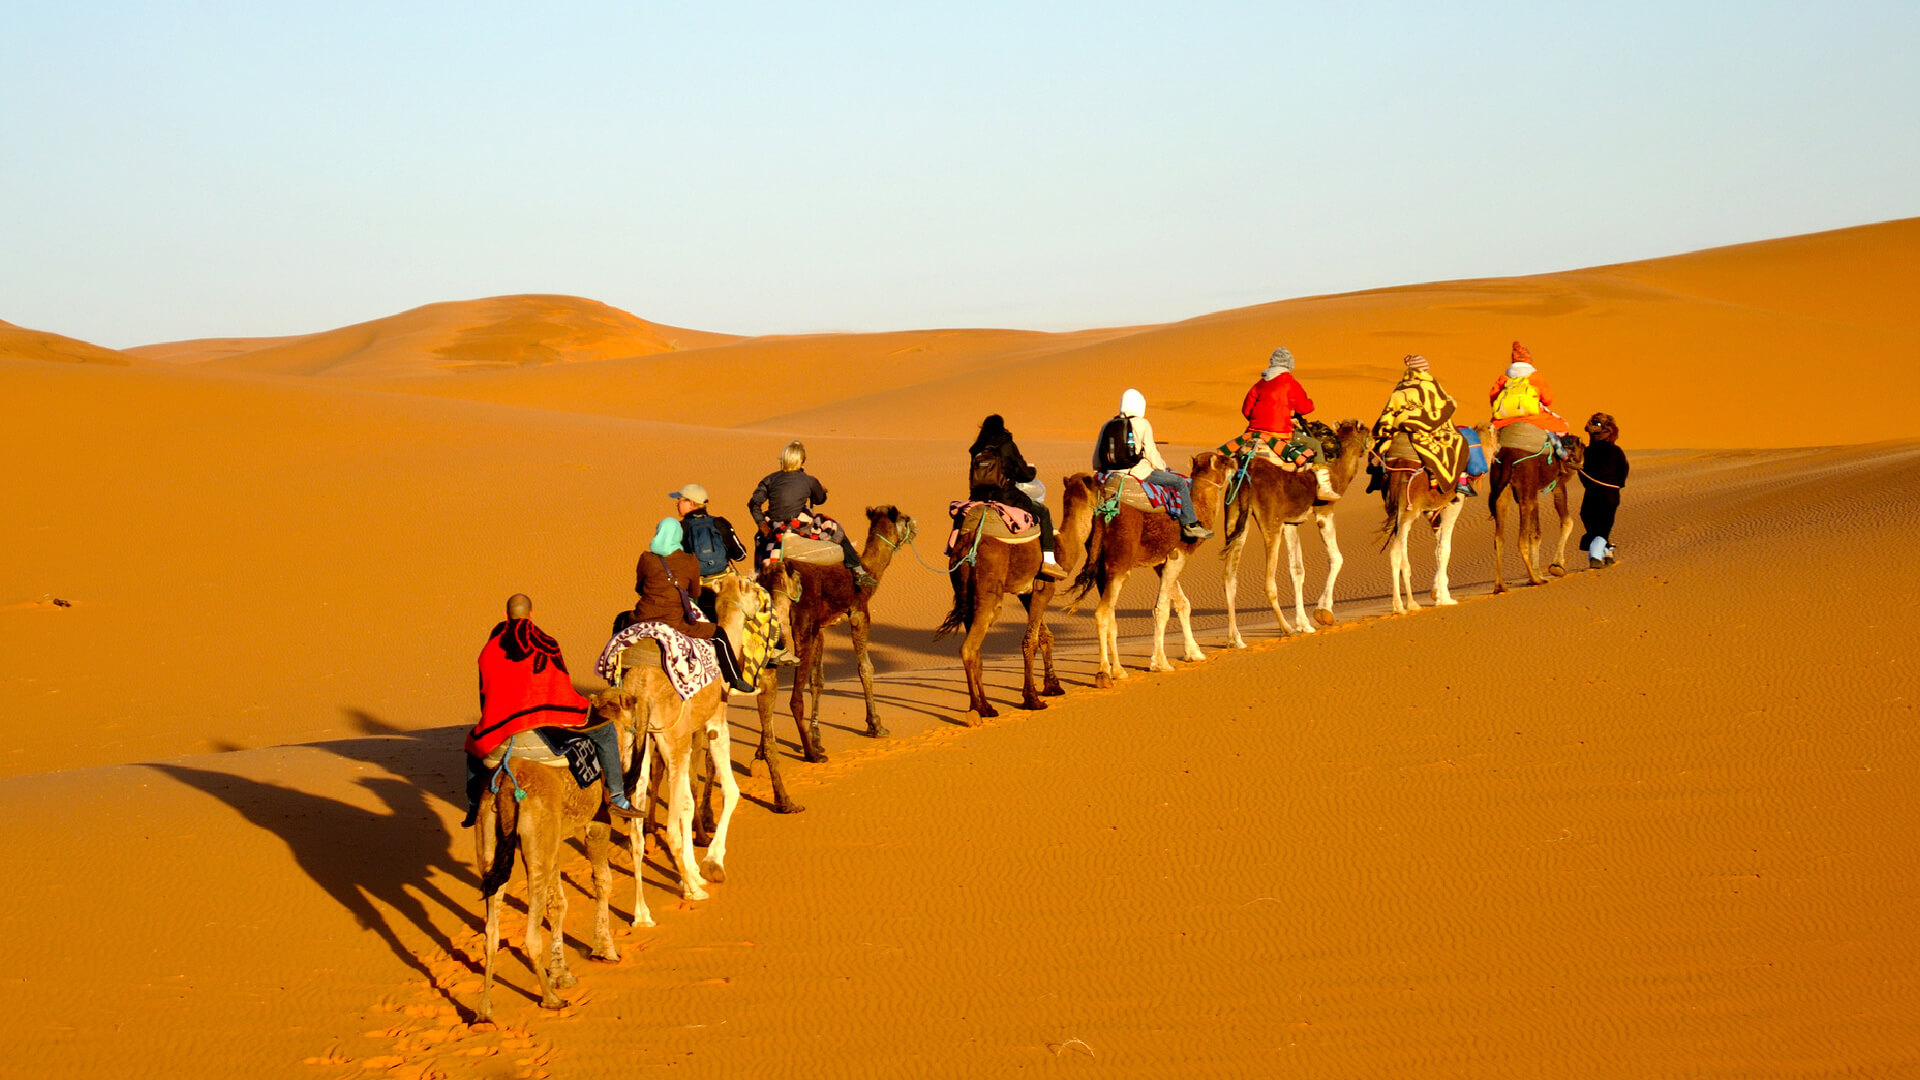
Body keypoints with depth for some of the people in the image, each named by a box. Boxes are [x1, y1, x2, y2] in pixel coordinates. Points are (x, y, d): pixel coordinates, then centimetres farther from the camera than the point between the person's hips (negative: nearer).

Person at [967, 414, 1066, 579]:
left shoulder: (977, 450, 10)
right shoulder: (1007, 446, -4)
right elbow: (1025, 475, -1)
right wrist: (1032, 470, 23)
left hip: (979, 498, 5)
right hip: (1004, 496, -5)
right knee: (1042, 512, 13)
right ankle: (1048, 560, 3)